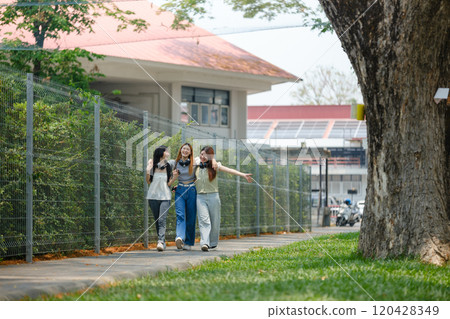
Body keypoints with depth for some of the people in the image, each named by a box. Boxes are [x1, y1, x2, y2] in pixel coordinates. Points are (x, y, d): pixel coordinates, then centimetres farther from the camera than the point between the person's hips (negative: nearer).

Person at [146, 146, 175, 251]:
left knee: (162, 220, -16)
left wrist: (175, 175, -10)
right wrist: (148, 171, -5)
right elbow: (148, 181, 10)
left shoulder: (170, 165, 5)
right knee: (157, 220, 6)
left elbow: (169, 183, 4)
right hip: (153, 195, 2)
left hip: (165, 196, -2)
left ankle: (160, 242, -26)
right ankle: (162, 242, 15)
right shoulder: (152, 164, 5)